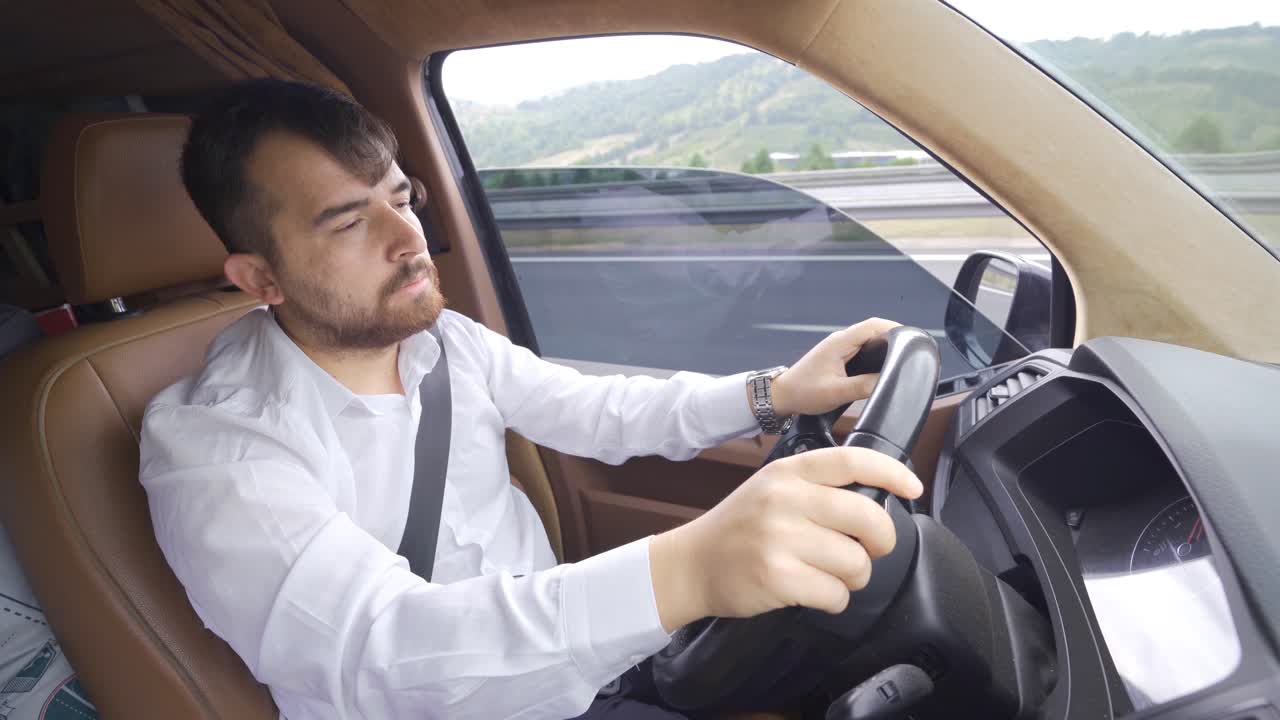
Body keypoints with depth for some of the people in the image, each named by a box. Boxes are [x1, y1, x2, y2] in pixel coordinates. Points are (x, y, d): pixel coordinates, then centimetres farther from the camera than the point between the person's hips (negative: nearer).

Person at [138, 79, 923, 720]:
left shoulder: (445, 340, -1)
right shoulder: (210, 443, -21)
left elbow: (594, 411, 7)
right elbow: (375, 652, -34)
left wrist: (774, 393, -8)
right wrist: (683, 571, -49)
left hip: (574, 648, 6)